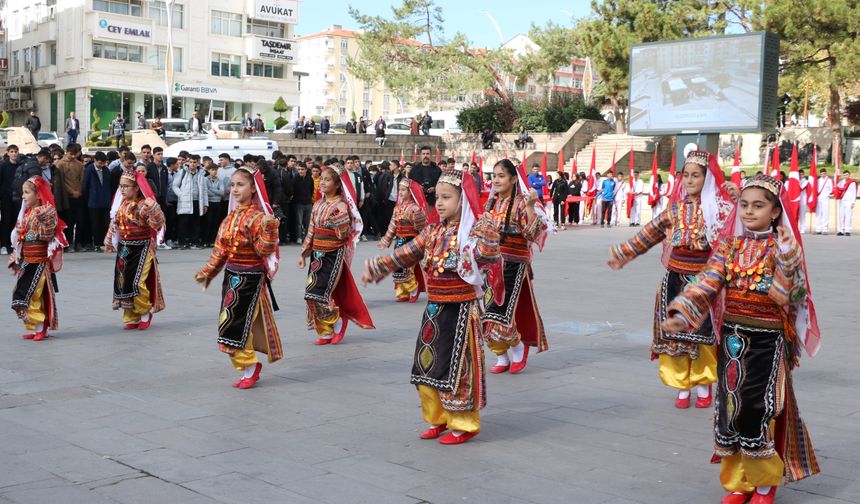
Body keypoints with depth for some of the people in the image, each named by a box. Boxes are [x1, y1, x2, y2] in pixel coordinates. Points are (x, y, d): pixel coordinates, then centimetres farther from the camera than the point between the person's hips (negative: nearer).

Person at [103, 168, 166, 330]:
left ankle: (145, 312, 12)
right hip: (124, 249, 7)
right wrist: (109, 243, 25)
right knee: (123, 282, 8)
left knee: (138, 283, -12)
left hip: (141, 248, -7)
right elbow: (114, 225, 18)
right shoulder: (121, 204, 5)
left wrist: (153, 209, -42)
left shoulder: (144, 205, -15)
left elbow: (158, 223, -26)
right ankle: (132, 317, 20)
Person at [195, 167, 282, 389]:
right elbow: (220, 250, 13)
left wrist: (268, 228, -36)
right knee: (231, 323, 12)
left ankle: (249, 369, 8)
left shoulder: (257, 217, -14)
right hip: (231, 275, 8)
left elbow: (264, 250, -22)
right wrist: (207, 272, 10)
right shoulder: (230, 218, 8)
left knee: (236, 323, -7)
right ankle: (251, 365, 24)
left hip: (250, 277, -8)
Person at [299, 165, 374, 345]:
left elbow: (343, 235, -14)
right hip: (317, 254, 7)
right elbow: (311, 232, 14)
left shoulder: (341, 206, -10)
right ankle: (326, 332, 18)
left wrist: (337, 219, -26)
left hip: (333, 255, -7)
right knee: (313, 294, 6)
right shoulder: (317, 205, 9)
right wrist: (304, 254, 13)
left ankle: (337, 323, 9)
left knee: (316, 293, -11)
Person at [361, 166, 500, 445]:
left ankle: (463, 424, 15)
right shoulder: (432, 232, 8)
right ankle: (438, 419, 30)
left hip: (460, 309, -7)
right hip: (434, 308, 7)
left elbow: (487, 255, -31)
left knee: (456, 366, -1)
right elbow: (405, 255, 14)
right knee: (428, 363, 14)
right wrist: (376, 268, 14)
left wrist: (487, 225, -34)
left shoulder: (472, 231, -12)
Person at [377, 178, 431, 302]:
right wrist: (385, 241, 14)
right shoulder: (398, 207, 10)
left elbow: (422, 227, -15)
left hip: (410, 242, -7)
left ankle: (414, 291, 10)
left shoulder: (415, 208, -13)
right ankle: (403, 293, 19)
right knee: (399, 268, 8)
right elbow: (393, 226, 13)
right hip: (399, 241, 7)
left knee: (407, 267, -7)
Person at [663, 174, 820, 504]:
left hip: (767, 341, -4)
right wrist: (682, 314, -19)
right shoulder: (729, 245, 5)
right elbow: (707, 284, -6)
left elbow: (784, 295, -18)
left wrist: (787, 258, -30)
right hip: (732, 337, 4)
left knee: (758, 410, -2)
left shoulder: (782, 248, -6)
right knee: (730, 408, 8)